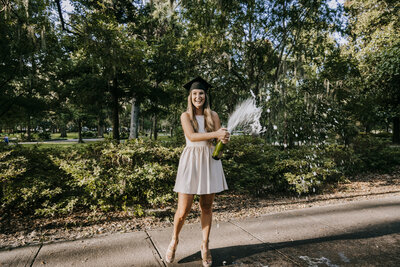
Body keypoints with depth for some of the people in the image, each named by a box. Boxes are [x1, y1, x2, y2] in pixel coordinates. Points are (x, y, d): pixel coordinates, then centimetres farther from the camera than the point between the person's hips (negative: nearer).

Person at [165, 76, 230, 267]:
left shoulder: (213, 115, 8)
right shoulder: (186, 116, 2)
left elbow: (220, 138, 3)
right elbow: (192, 136, -13)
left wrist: (224, 138, -21)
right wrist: (214, 134, -23)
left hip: (210, 161, 2)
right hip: (191, 160, -2)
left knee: (207, 207, 9)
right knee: (183, 210, -1)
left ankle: (205, 247, 27)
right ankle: (174, 240, 28)